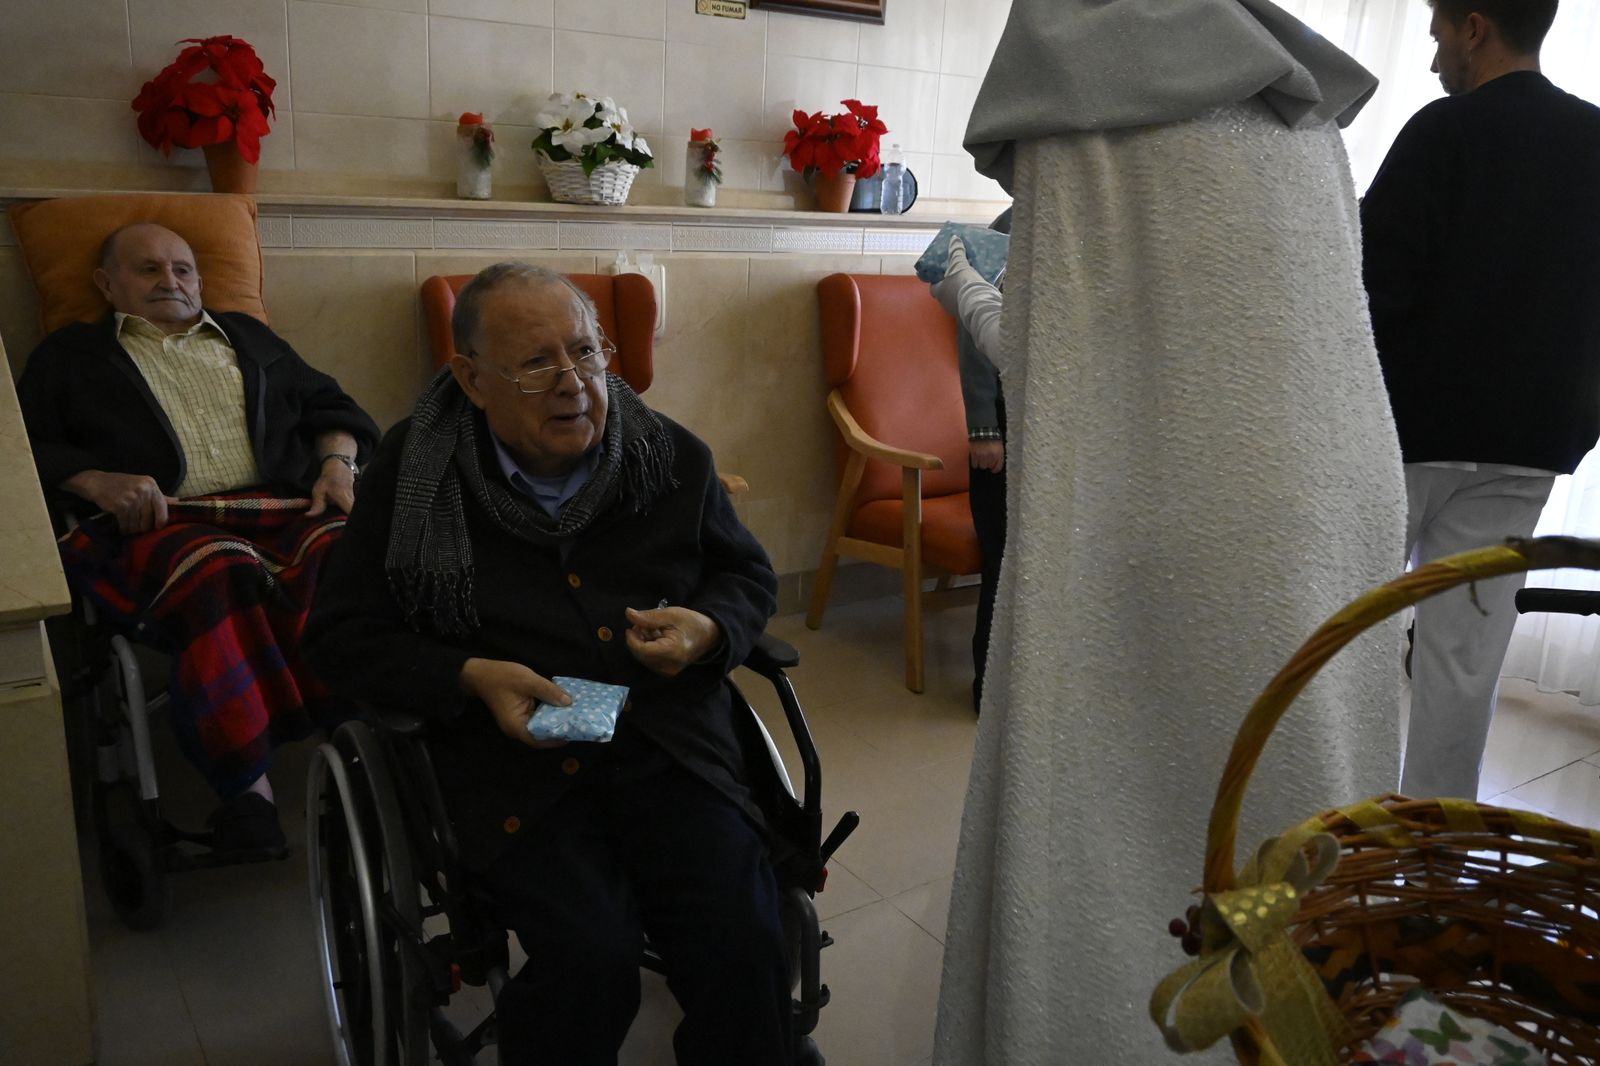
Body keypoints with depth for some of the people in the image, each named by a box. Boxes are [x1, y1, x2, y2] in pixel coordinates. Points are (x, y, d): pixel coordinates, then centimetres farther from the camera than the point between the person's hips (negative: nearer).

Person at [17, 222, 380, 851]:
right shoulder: (72, 355, 27)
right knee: (220, 570, -41)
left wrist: (337, 458, 8)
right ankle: (247, 793, -42)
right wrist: (96, 481, -7)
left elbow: (328, 404, 30)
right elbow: (28, 447, 14)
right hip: (166, 521, -2)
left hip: (285, 509, 3)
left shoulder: (247, 337, 34)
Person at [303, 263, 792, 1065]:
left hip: (667, 743, 2)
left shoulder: (672, 457, 6)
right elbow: (342, 636, 4)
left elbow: (749, 573, 20)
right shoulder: (410, 473, 0)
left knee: (744, 945, -19)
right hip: (512, 751, -2)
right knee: (591, 957, -25)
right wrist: (472, 678, -13)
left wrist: (710, 629, -4)